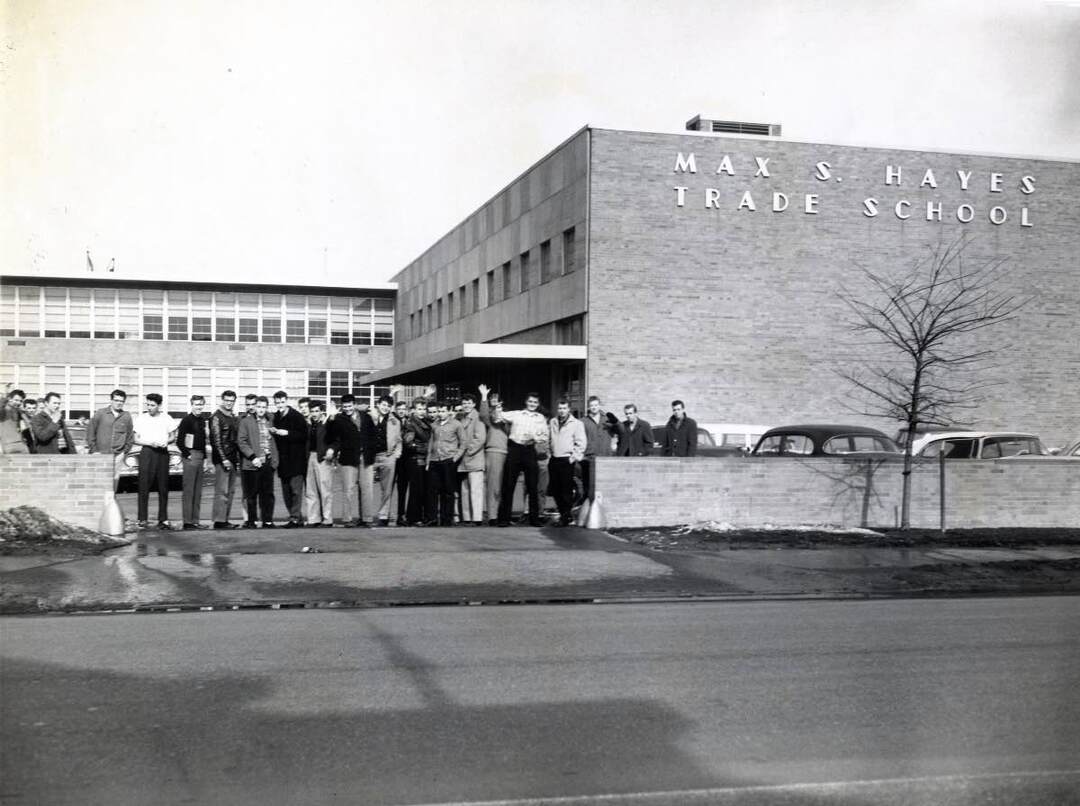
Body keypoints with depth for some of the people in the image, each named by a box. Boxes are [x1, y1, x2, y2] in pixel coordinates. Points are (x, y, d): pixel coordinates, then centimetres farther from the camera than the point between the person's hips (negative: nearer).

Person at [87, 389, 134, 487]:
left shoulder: (127, 417, 7)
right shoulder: (100, 413, 1)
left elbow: (130, 437, 14)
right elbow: (90, 432, 3)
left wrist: (124, 452, 7)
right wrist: (94, 450, -2)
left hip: (117, 456, 2)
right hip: (100, 454, -2)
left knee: (114, 480, 2)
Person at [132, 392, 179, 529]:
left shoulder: (166, 419, 6)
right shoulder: (141, 419, 3)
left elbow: (173, 435, 15)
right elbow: (135, 439, 4)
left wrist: (166, 441, -6)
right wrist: (150, 443, -12)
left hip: (162, 453, 1)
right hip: (146, 453, -1)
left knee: (163, 487, 2)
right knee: (144, 487, -4)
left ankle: (163, 519, 8)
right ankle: (142, 519, 1)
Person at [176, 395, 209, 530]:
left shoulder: (202, 420, 15)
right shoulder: (187, 419, -7)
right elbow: (179, 441, -10)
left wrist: (204, 457, 15)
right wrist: (187, 454, -11)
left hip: (200, 456, 8)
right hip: (191, 456, -8)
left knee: (198, 491, 9)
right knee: (188, 490, -6)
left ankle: (195, 520, 14)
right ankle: (187, 521, -4)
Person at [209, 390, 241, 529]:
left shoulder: (234, 418, 17)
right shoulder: (217, 417, -6)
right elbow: (216, 440, -12)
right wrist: (224, 459, -18)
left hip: (233, 459, 8)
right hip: (222, 459, -8)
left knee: (231, 491, 8)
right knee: (222, 491, -9)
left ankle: (225, 519, 12)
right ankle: (219, 520, -8)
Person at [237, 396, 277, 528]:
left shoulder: (270, 421, 15)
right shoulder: (245, 421, 1)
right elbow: (241, 442, -5)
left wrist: (274, 459, 8)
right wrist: (253, 457, -12)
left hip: (268, 463, 4)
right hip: (252, 463, -4)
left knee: (268, 493, 3)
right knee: (251, 494, 0)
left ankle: (268, 520, 8)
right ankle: (251, 521, 7)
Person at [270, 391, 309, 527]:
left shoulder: (297, 416, -7)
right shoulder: (276, 418, 13)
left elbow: (304, 435, -13)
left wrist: (287, 433, -18)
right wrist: (273, 432, 0)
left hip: (296, 459, -7)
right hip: (283, 460, 7)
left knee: (296, 489, -9)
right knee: (286, 492, 8)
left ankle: (295, 518, -7)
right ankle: (298, 518, 16)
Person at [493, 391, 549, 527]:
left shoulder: (540, 418, 15)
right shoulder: (515, 414, 10)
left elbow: (546, 436, 10)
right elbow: (496, 417, 7)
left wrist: (535, 438, -8)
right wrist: (496, 411, -14)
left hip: (530, 451, 1)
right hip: (515, 449, -1)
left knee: (532, 486, 2)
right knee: (508, 485, -2)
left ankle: (534, 518, 9)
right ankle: (504, 518, 2)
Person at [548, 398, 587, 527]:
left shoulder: (576, 423, 0)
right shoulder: (552, 422, 14)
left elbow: (582, 443, -4)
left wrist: (574, 457, -9)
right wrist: (549, 452, 11)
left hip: (567, 461, -5)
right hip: (554, 460, 5)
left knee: (567, 491, -5)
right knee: (555, 490, 6)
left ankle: (566, 517, 3)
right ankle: (562, 514, 19)